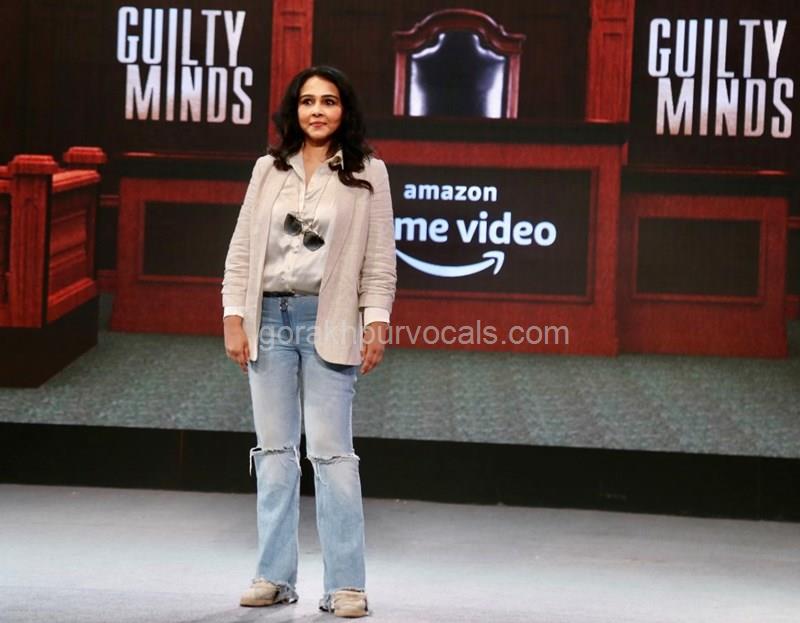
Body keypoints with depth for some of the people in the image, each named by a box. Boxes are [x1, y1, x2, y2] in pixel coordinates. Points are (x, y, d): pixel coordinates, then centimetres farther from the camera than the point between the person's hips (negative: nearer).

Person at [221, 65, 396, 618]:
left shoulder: (368, 173, 4)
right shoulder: (269, 169, 10)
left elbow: (380, 260, 1)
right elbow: (242, 250, 8)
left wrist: (376, 323, -7)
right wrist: (233, 318, 1)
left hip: (328, 323, -3)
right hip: (269, 319, 3)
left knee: (331, 451, -7)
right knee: (275, 450, 6)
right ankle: (275, 577, 11)